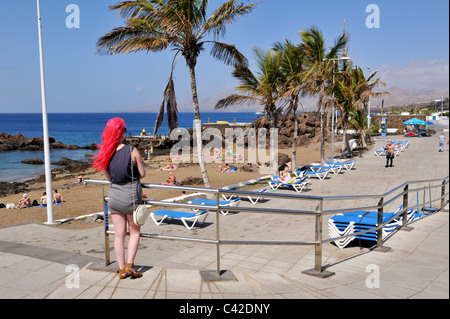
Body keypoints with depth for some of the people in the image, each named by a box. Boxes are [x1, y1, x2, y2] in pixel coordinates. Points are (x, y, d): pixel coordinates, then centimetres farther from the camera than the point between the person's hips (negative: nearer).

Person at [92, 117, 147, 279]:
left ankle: (122, 269, 18)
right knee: (134, 232, 13)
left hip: (114, 195, 3)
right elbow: (142, 174, -4)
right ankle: (129, 264, 4)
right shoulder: (132, 151, -14)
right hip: (131, 195, -3)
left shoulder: (105, 154, -3)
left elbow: (108, 177, 9)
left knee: (118, 234, 11)